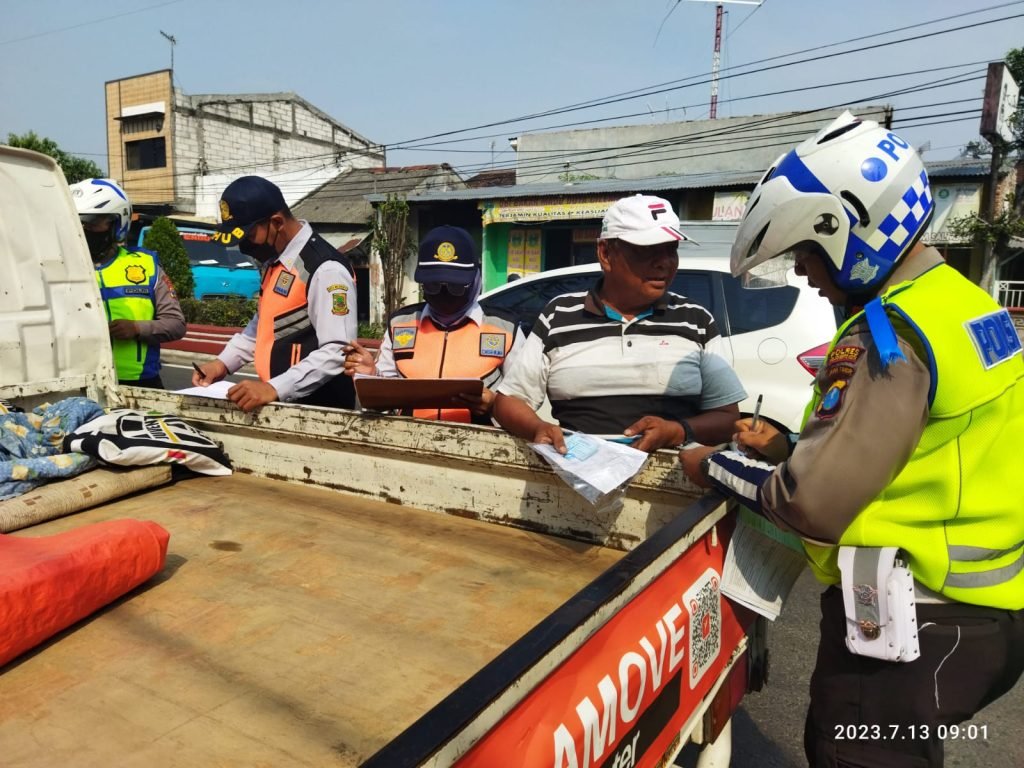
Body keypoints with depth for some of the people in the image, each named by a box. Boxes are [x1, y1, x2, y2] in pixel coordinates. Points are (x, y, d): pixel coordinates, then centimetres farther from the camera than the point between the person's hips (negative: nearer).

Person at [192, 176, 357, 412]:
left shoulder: (325, 269, -18)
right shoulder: (275, 260, 10)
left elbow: (336, 352, -23)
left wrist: (275, 388, -27)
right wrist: (224, 362, 12)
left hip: (317, 409, -8)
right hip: (279, 403, 8)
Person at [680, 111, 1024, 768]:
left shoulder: (886, 334, -22)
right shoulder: (965, 302, 7)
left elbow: (814, 504, -23)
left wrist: (714, 467, -7)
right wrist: (788, 450, 8)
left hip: (912, 622, -9)